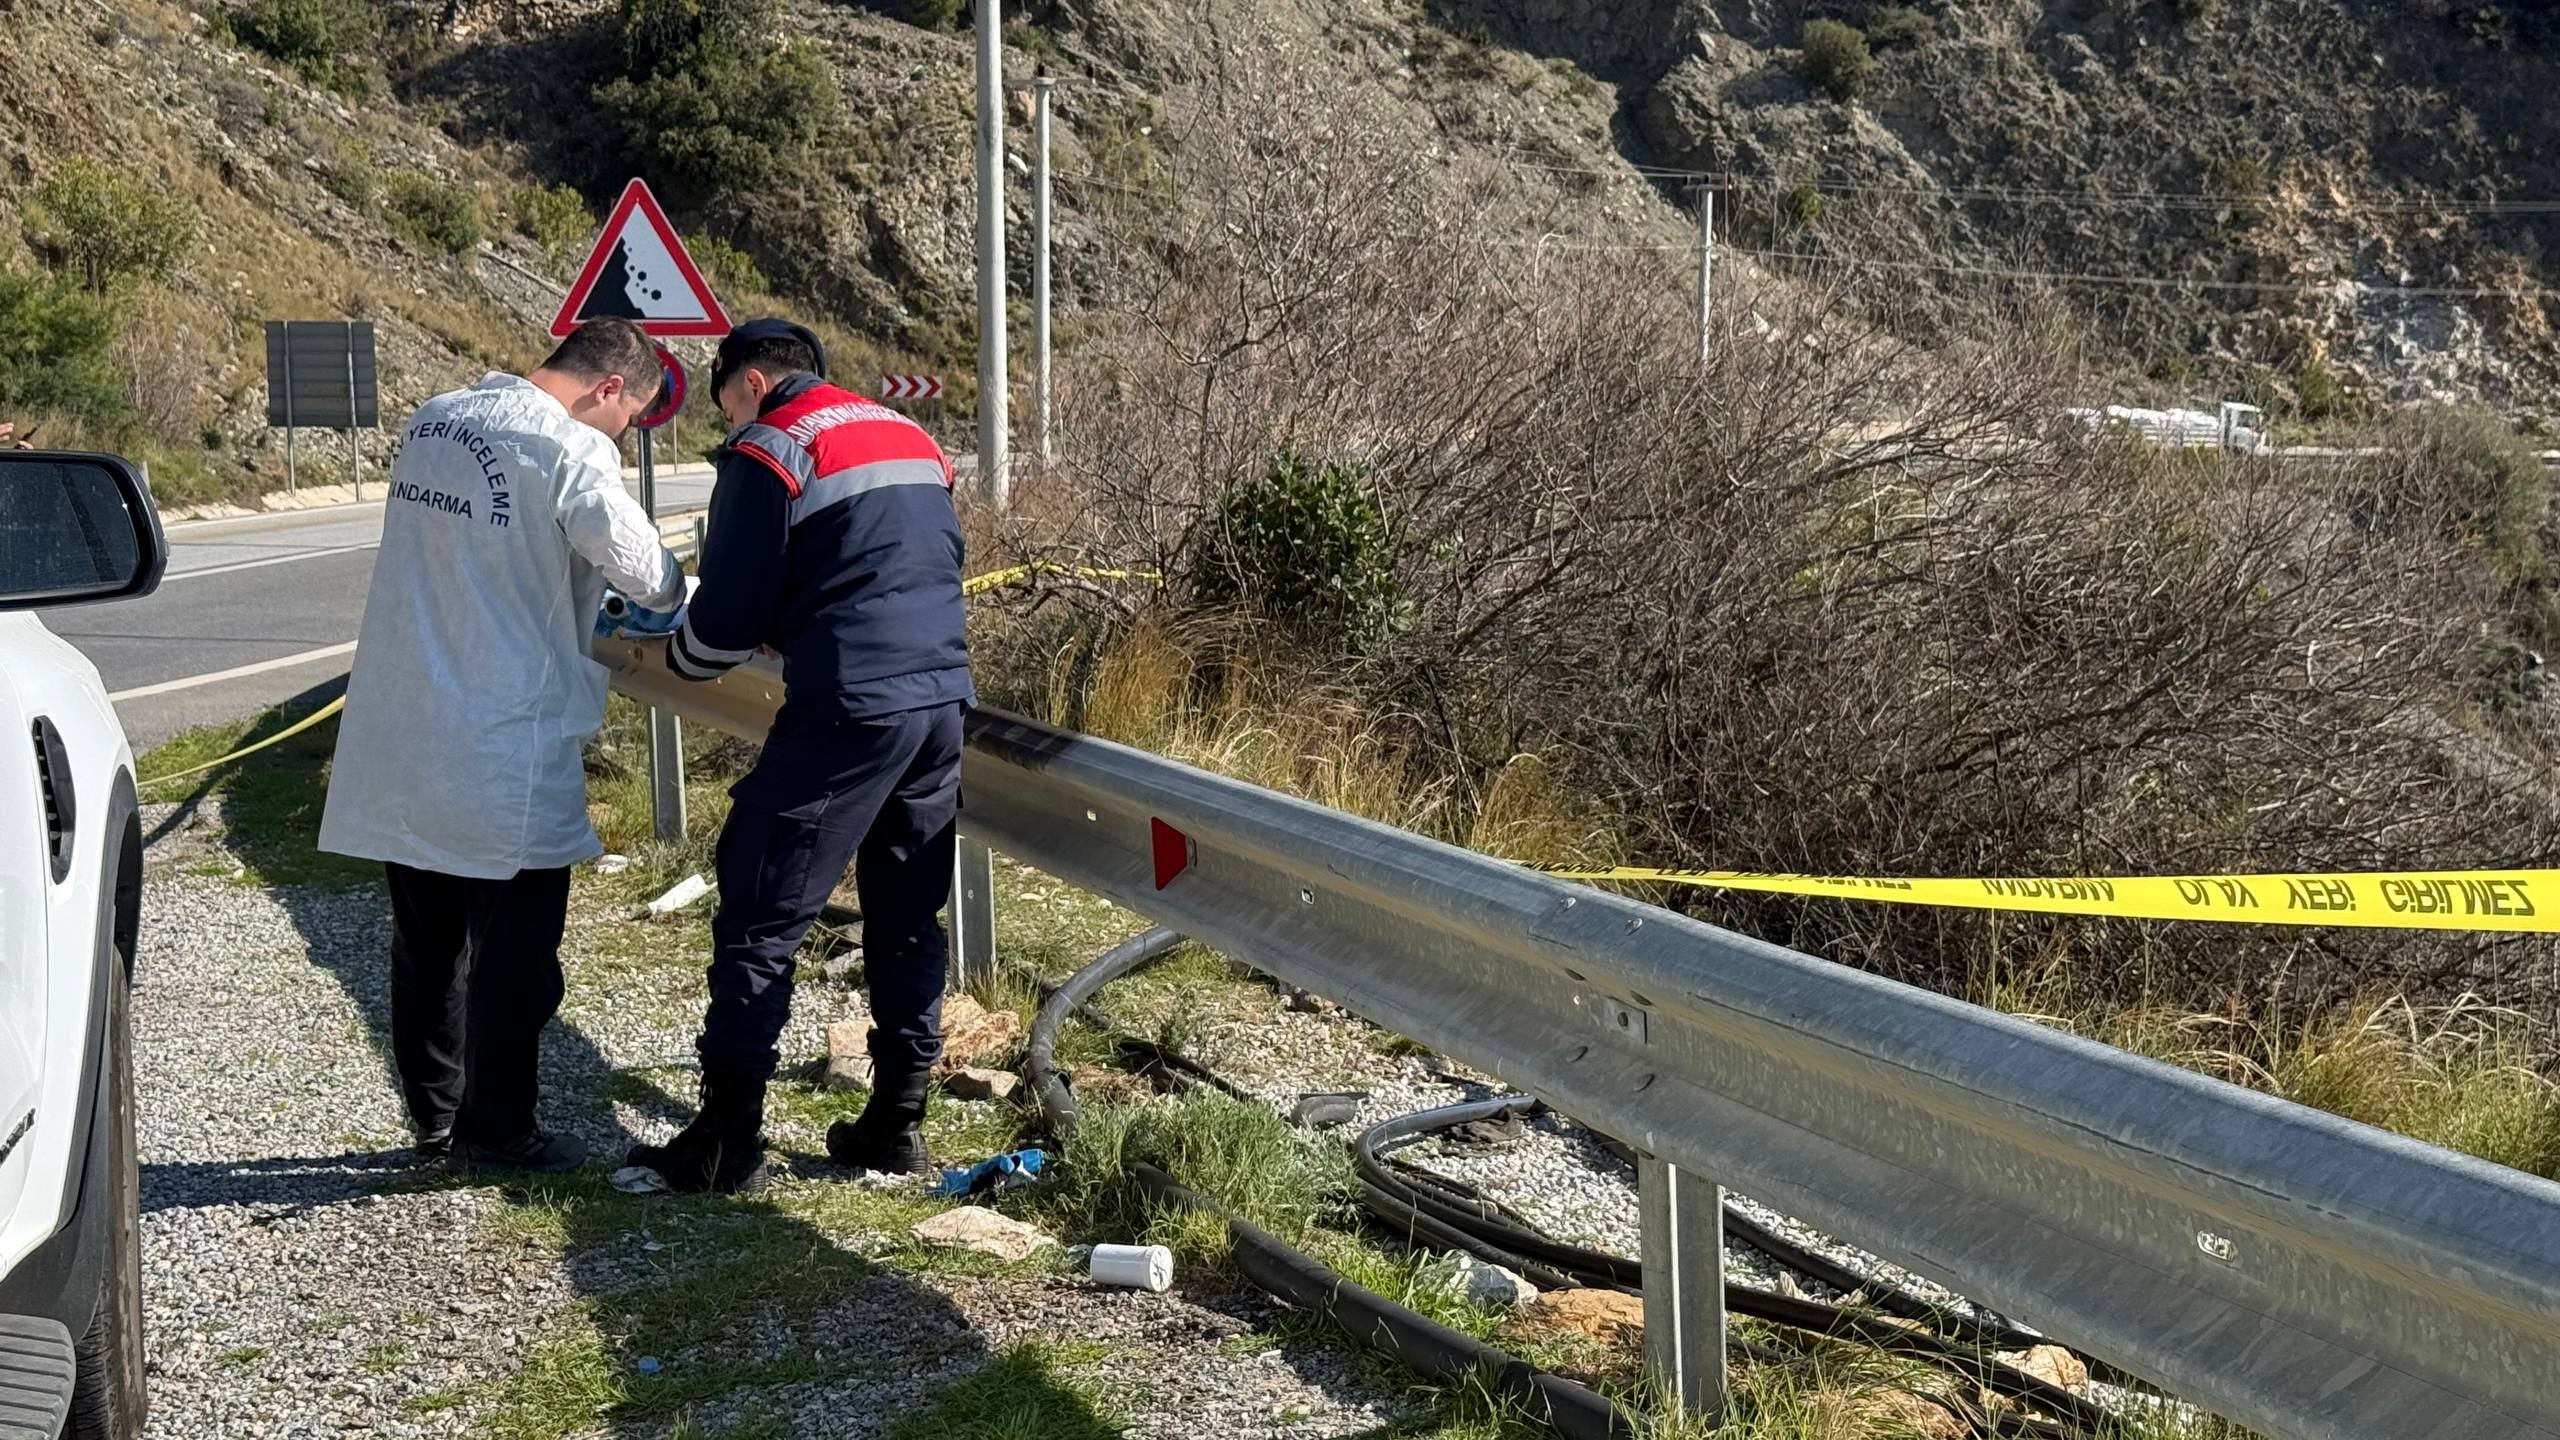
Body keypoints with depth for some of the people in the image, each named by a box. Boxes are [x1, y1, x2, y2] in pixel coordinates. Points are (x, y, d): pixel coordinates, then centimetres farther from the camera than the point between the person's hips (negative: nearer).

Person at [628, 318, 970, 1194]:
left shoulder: (769, 450, -3)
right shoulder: (914, 439, 21)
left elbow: (729, 613, -5)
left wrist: (683, 658, 17)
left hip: (847, 711, -7)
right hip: (943, 700, 8)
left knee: (759, 919, 0)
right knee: (907, 918, 15)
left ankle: (728, 1137, 0)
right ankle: (897, 1124, 19)